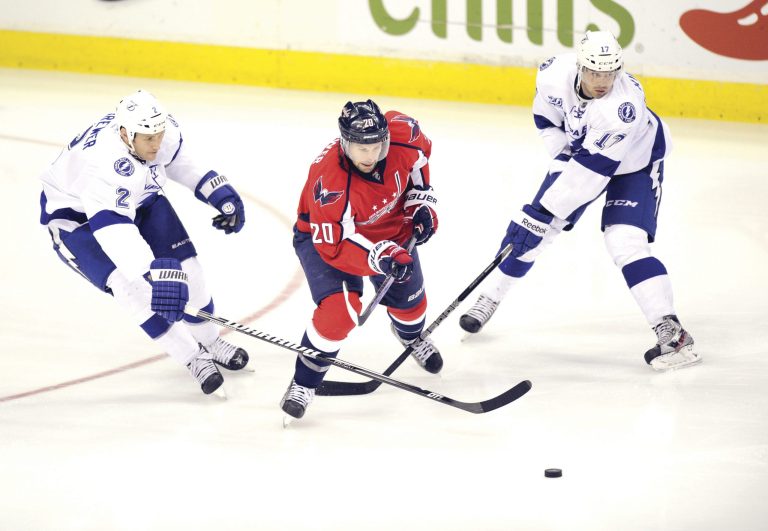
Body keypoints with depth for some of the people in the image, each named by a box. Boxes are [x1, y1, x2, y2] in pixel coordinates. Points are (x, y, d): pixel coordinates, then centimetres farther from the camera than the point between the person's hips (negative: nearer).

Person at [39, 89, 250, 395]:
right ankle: (192, 358, -11)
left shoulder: (163, 130, -21)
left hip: (137, 199, 7)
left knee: (182, 264, 0)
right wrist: (154, 273, -63)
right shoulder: (103, 164, -43)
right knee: (131, 283, -23)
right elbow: (113, 228, -52)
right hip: (76, 216, -7)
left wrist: (221, 193, 0)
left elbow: (179, 161, 4)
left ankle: (208, 341, 24)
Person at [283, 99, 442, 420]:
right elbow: (335, 245, -40)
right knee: (340, 309, -25)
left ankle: (411, 335, 57)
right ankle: (304, 383, -6)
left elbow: (419, 152, -1)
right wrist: (380, 256, -51)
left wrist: (421, 201, -5)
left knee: (409, 298, 18)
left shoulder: (401, 132, -28)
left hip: (389, 226, 6)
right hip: (323, 234, -5)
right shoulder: (330, 182, -43)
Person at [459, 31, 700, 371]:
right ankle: (489, 298, 24)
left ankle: (671, 333, -22)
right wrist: (561, 157, -11)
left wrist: (541, 213, -39)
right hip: (578, 150, 6)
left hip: (635, 163, -5)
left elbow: (591, 170, -41)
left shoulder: (623, 107, -42)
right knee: (535, 228, 5)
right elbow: (546, 116, -2)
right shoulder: (555, 73, -25)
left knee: (626, 242, -22)